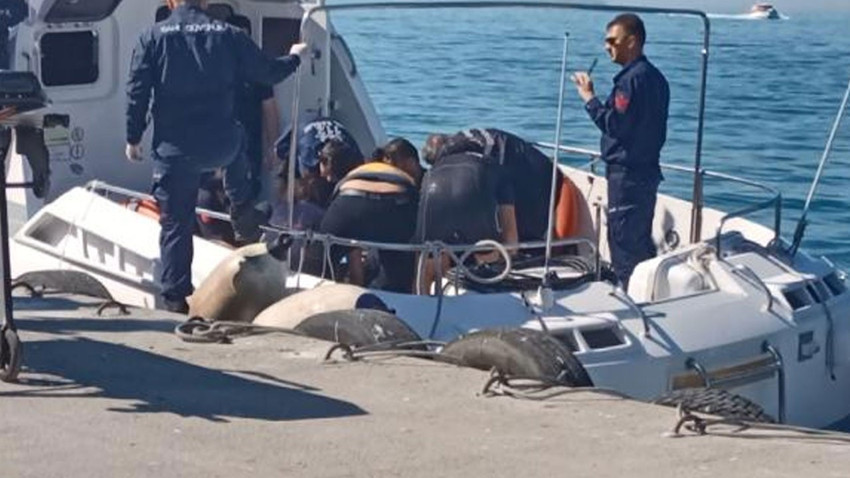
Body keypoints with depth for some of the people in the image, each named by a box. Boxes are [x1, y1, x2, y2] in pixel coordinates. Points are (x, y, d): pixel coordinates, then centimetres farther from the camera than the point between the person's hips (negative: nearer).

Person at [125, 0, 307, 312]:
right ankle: (245, 223, 38)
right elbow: (268, 73, 9)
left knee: (175, 224, 8)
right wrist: (294, 57, 29)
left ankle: (176, 296, 8)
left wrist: (133, 138, 6)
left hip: (174, 150, -2)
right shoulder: (228, 35, 0)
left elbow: (137, 93, -4)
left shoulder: (153, 38, -3)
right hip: (222, 146, 2)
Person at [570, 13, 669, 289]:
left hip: (626, 174, -10)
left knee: (623, 243, -5)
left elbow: (615, 124, -23)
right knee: (642, 242, 17)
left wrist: (589, 98, -15)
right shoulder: (654, 76, 14)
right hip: (647, 170, 10)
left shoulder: (631, 79, -17)